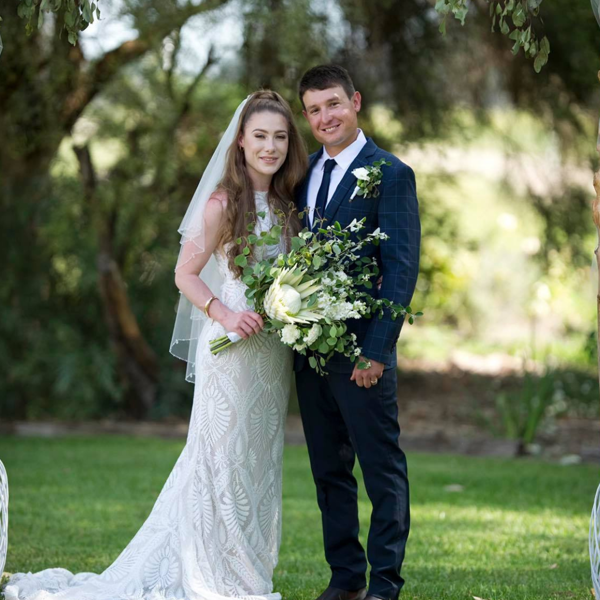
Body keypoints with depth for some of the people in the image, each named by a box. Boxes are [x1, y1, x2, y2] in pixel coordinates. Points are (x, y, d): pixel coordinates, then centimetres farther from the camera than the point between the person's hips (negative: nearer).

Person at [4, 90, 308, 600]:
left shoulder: (286, 203, 11)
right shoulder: (222, 203, -10)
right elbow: (186, 274, -8)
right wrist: (224, 314, -20)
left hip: (274, 351, 7)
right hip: (231, 347, -7)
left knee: (259, 459, 11)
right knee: (223, 456, -2)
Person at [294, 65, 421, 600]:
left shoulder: (390, 174, -7)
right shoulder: (305, 174, 13)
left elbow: (402, 269, -12)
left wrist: (377, 349, -17)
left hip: (361, 350, -7)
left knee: (383, 470, 1)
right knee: (329, 471, 12)